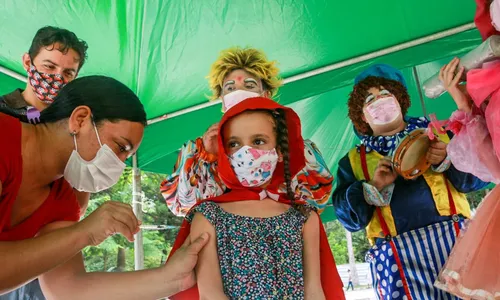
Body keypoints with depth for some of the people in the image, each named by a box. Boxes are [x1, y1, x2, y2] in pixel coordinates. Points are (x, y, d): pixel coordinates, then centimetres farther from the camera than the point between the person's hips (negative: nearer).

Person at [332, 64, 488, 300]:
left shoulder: (436, 132, 17)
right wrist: (374, 188, -11)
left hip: (454, 237, 1)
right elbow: (348, 217, 4)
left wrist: (448, 160, -10)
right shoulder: (354, 161, 13)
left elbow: (479, 175, 8)